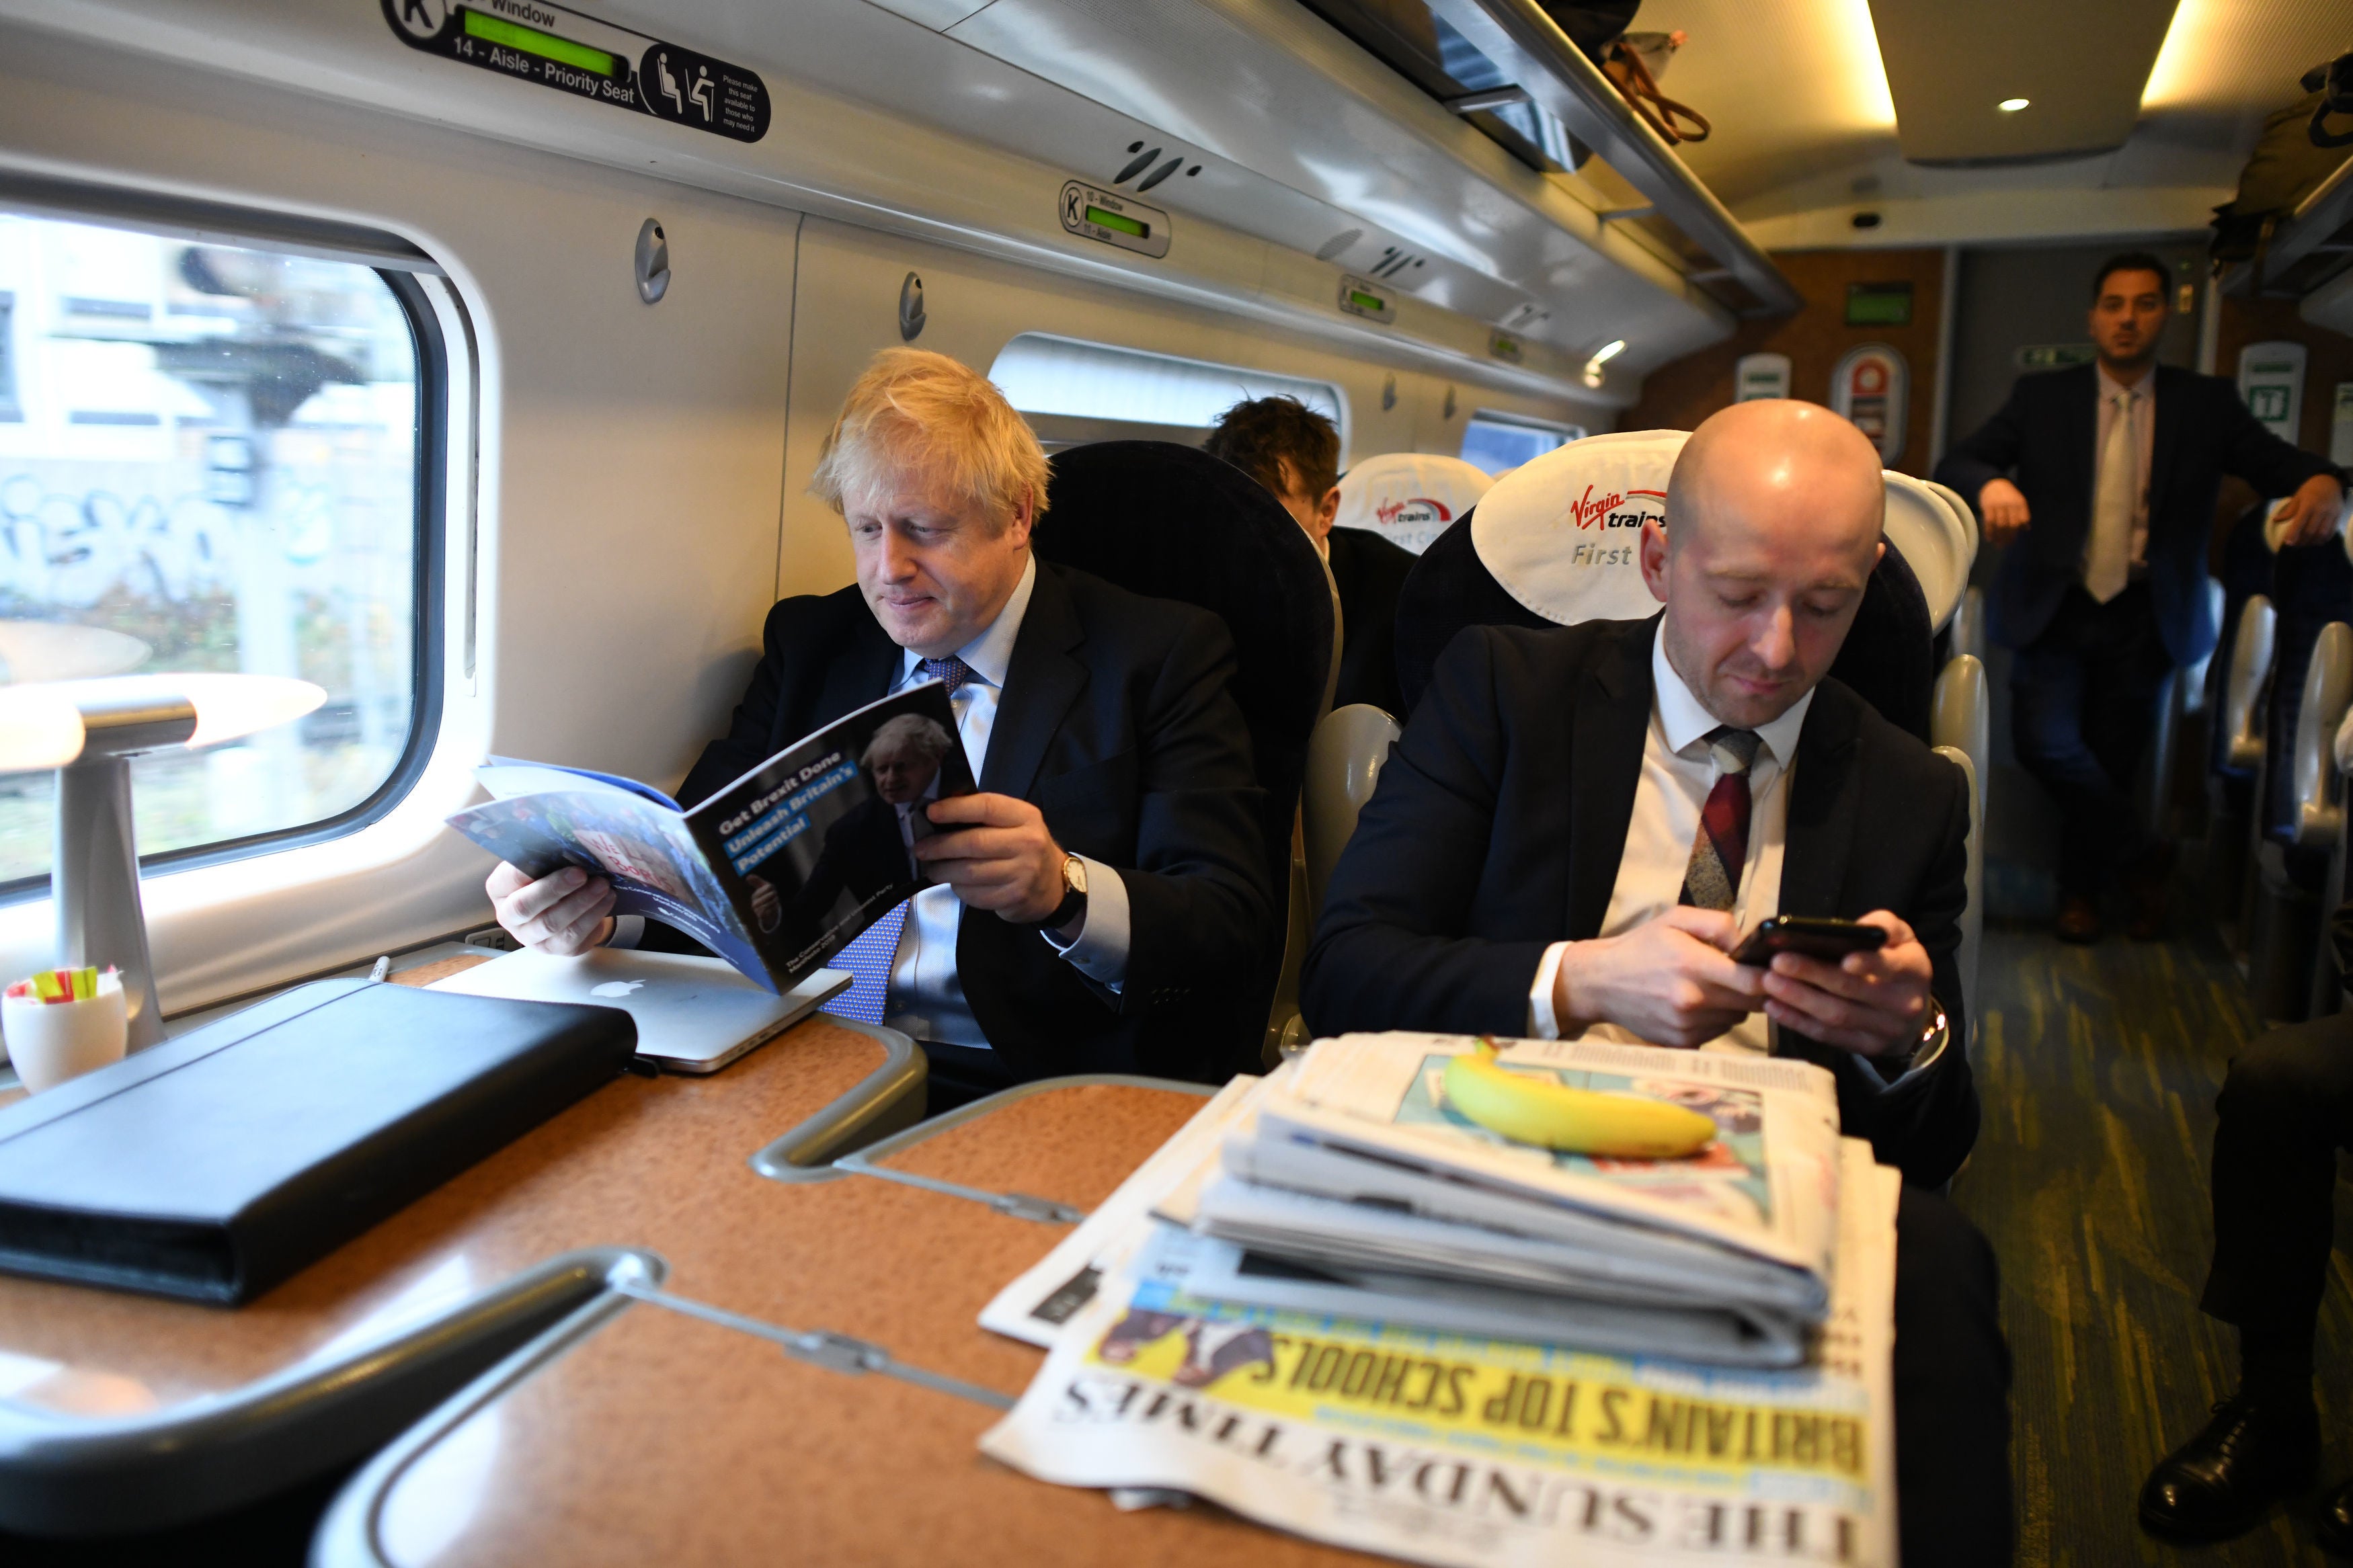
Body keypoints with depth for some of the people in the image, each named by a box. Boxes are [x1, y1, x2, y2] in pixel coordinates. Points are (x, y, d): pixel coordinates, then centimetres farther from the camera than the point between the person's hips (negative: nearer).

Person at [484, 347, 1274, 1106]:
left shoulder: (1158, 654, 1)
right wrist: (597, 899, -13)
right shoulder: (810, 640, 16)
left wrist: (1063, 892, -27)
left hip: (1013, 1087, -4)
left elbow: (1235, 921, -7)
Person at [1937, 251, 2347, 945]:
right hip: (2057, 609, -1)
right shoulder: (2042, 398, 4)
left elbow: (2280, 464, -3)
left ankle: (2081, 893, 32)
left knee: (2110, 764, 8)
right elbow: (1956, 462, -5)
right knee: (2046, 741, -18)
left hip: (2144, 618, 1)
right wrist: (1991, 484, -29)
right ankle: (2141, 857, 7)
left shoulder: (2207, 404, 5)